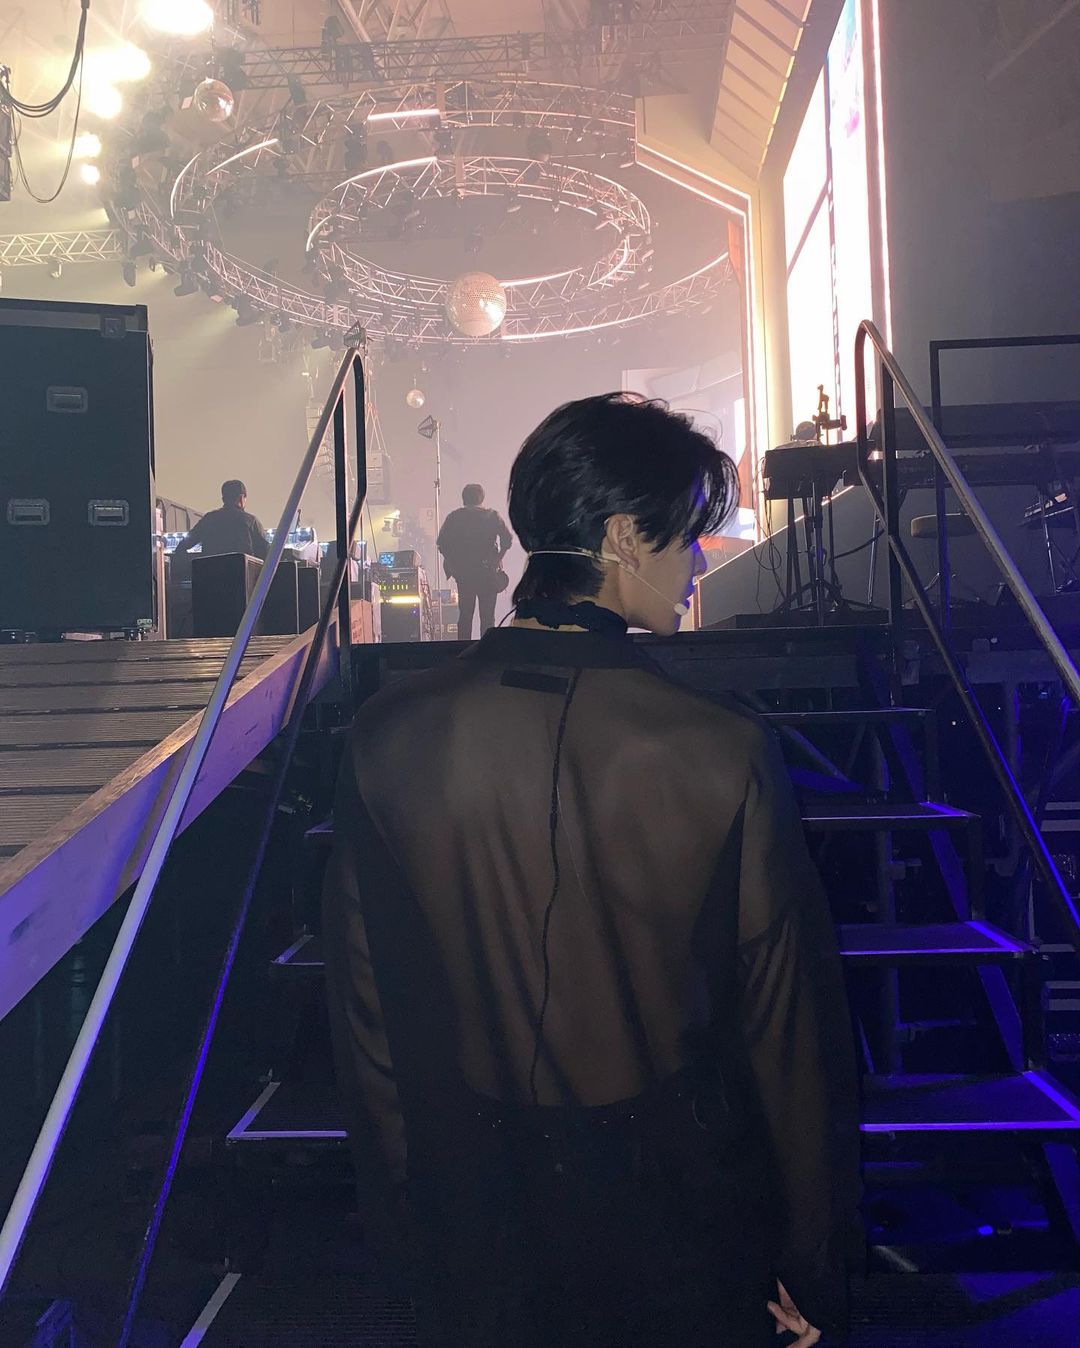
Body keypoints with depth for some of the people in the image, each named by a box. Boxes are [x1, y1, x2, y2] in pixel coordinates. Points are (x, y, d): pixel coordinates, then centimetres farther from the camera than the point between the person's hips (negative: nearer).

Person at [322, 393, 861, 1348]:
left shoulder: (391, 736, -13)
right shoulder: (726, 753, -22)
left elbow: (364, 1004, -4)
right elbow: (793, 1025, -13)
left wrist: (397, 1212, 12)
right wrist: (816, 1266, 2)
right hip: (680, 1226, -2)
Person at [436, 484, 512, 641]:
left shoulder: (454, 517, 5)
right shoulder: (492, 516, 1)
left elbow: (441, 543, -2)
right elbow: (507, 538, -9)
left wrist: (453, 564, 6)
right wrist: (498, 558, 2)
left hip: (463, 573, 2)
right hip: (488, 572, -2)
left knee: (464, 616, 9)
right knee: (487, 617, 3)